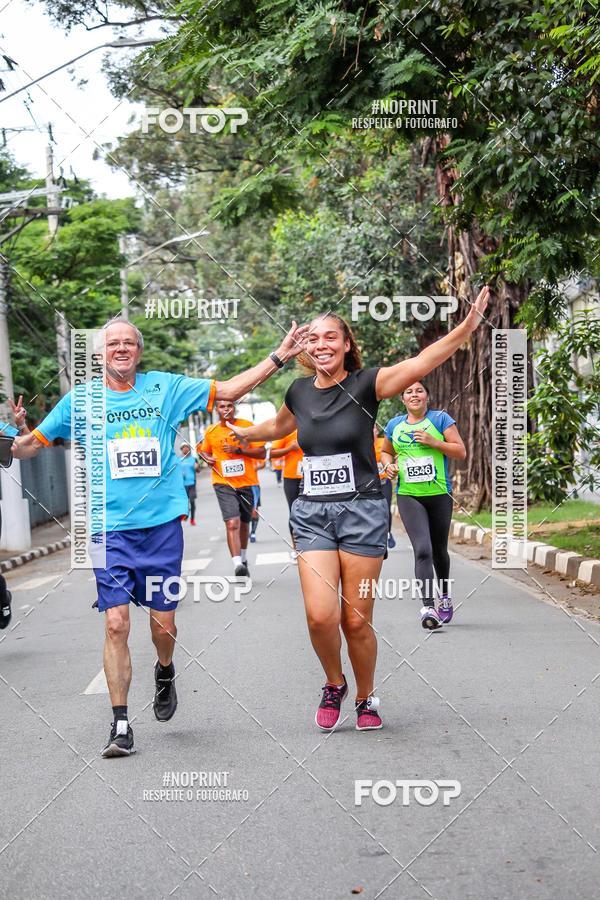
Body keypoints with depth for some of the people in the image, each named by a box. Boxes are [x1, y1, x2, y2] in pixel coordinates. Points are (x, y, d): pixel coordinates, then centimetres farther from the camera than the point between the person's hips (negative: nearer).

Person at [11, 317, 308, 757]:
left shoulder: (165, 387, 5)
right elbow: (31, 445, 8)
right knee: (116, 625, -7)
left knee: (163, 624, 5)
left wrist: (279, 356, 5)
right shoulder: (81, 399, 4)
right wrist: (13, 436, -15)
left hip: (162, 526, 1)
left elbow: (228, 390, 10)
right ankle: (120, 724, 2)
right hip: (110, 529, -1)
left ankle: (165, 673, 39)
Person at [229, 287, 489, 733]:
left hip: (362, 511, -3)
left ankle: (366, 698, 25)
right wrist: (241, 432, 43)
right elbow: (278, 426, 32)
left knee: (356, 621, 1)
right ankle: (335, 684, 18)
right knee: (321, 615, -11)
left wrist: (468, 326, -34)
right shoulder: (300, 392, 7)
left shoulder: (365, 384, -6)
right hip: (312, 514, 3)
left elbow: (421, 363, -23)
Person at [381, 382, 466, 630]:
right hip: (408, 496, 0)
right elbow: (386, 452, 25)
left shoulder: (441, 419, 1)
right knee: (422, 550, -17)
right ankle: (428, 607, -21)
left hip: (440, 495, 0)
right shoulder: (394, 425, 9)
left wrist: (434, 442, -14)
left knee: (439, 550, 14)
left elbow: (461, 452, -2)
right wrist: (390, 464, 3)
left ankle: (444, 596, 40)